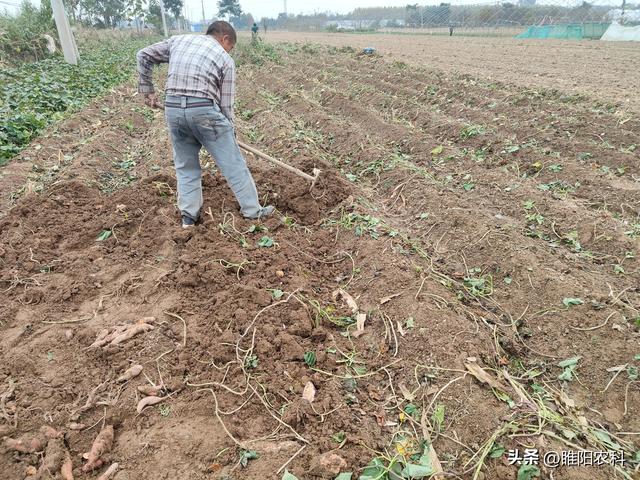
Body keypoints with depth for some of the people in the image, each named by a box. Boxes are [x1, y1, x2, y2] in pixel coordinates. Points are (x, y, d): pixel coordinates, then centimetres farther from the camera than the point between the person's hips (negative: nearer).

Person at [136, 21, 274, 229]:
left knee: (185, 165, 17)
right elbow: (226, 105, 6)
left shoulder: (178, 40, 20)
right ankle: (252, 211, 14)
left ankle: (189, 216, 17)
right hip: (204, 110, -4)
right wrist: (229, 133, 17)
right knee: (233, 163, 6)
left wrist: (147, 90, 26)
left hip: (172, 108, 4)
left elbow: (144, 56, 22)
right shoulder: (226, 59, 9)